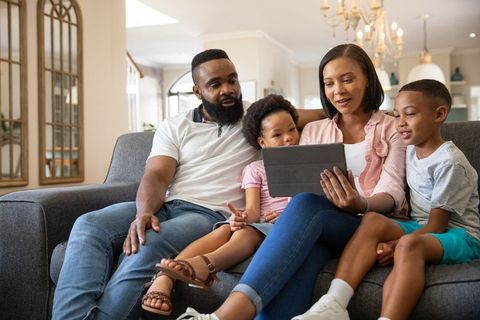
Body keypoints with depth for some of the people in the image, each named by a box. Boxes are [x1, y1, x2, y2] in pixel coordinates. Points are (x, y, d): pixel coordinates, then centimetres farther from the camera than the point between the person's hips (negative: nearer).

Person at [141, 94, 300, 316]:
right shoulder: (255, 168, 17)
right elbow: (253, 209, 3)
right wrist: (244, 217, -23)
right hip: (256, 221, 2)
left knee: (246, 233, -33)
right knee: (224, 230, -30)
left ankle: (204, 264, -64)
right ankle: (164, 276, -48)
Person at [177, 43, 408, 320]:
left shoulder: (392, 128, 11)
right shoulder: (313, 131, 20)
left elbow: (393, 192, -4)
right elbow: (301, 190, 8)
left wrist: (362, 205, -28)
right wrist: (284, 216, -17)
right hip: (317, 227, 3)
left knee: (308, 204, -36)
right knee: (305, 251, -38)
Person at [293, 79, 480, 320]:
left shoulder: (450, 162, -13)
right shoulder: (412, 149, 10)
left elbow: (436, 225, -15)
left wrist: (394, 244, -24)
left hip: (459, 234, -6)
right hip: (421, 228, 6)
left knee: (409, 244, -37)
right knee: (373, 220, -21)